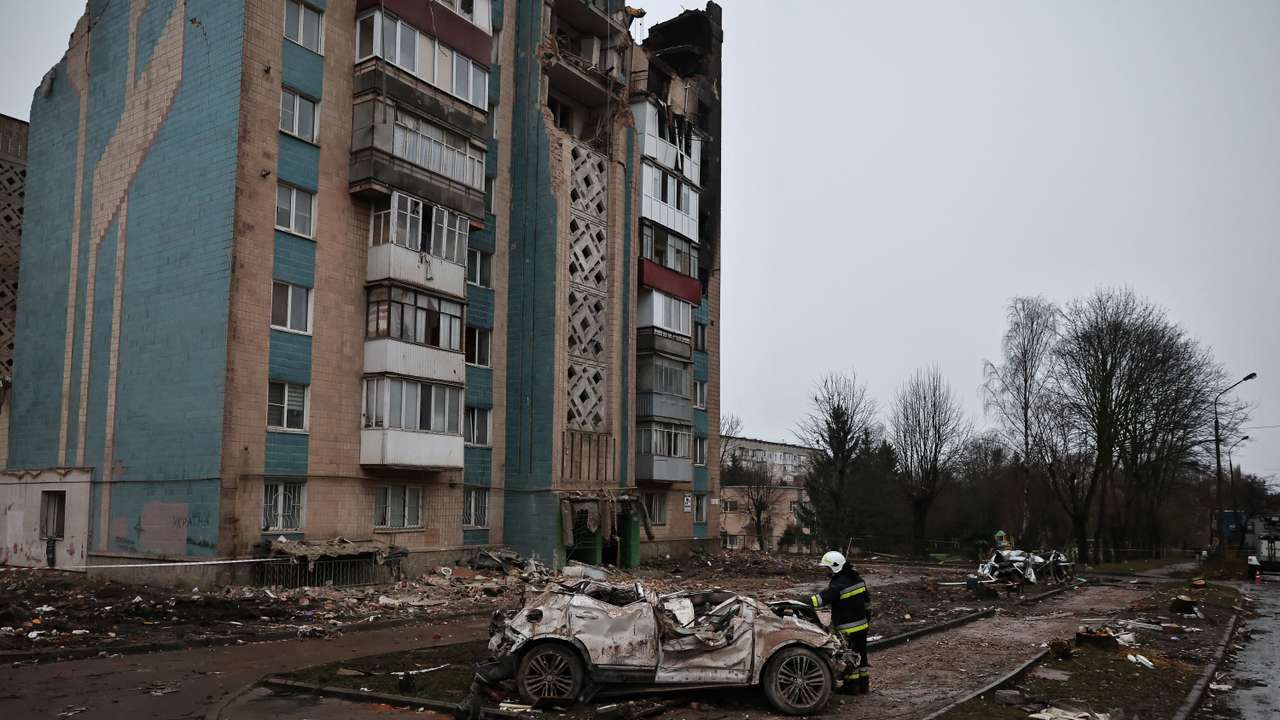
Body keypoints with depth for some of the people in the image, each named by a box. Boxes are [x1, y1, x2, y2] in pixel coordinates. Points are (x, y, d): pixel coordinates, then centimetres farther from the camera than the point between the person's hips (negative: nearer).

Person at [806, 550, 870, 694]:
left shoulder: (838, 585, -22)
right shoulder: (858, 579, 5)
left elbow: (822, 598, -32)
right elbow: (867, 600, 14)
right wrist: (867, 619, 25)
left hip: (847, 629, -8)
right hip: (862, 626, 8)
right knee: (861, 655, 17)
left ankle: (851, 685, 10)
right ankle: (864, 683, 26)